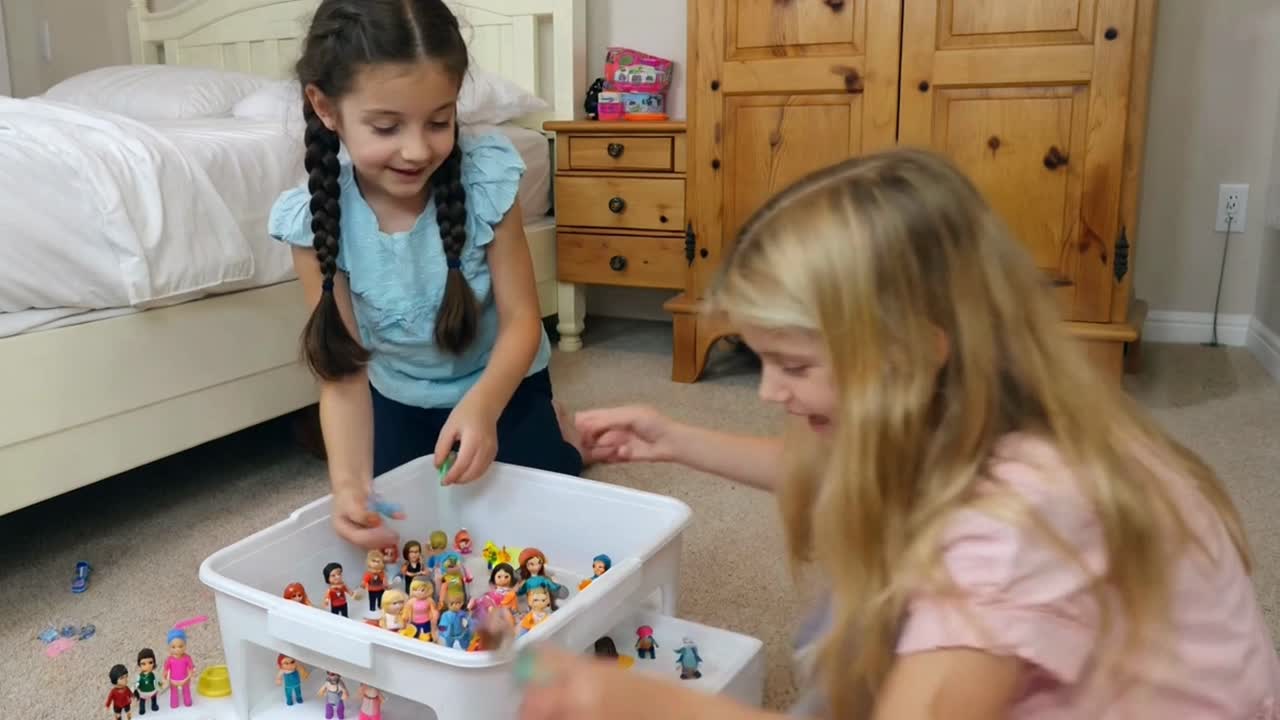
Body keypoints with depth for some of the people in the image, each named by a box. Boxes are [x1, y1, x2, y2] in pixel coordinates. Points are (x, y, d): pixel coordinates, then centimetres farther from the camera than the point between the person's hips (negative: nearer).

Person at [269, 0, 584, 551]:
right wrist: (349, 480, -40)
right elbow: (344, 369, -23)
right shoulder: (312, 218, -25)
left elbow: (521, 318, -23)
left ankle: (553, 428, 33)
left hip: (501, 384, -1)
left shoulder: (485, 179, -28)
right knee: (394, 530, 12)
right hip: (399, 399, 2)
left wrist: (483, 404, -42)